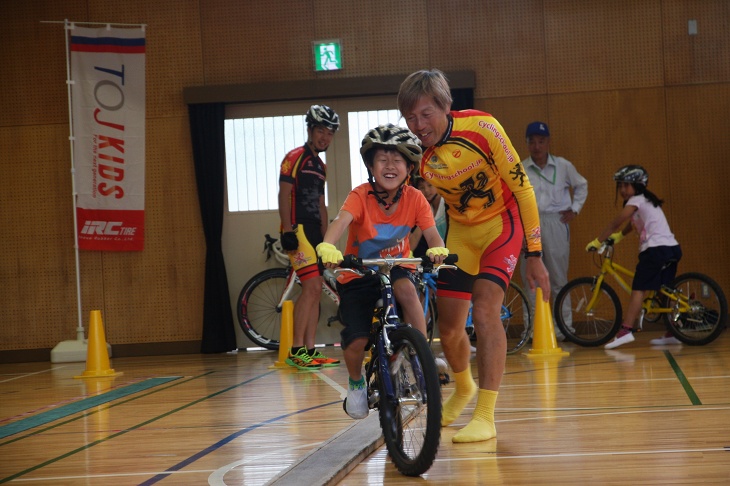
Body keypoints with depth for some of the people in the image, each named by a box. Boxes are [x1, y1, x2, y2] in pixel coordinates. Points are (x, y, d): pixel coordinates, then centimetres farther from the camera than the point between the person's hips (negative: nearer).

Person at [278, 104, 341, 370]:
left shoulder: (320, 166, 21)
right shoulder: (295, 157, -5)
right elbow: (284, 194, -11)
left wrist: (326, 238, 19)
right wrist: (287, 231, -19)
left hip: (314, 232, 9)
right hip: (298, 229, -9)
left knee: (315, 292, 6)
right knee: (312, 287, -16)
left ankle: (310, 349, 8)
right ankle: (296, 350, -14)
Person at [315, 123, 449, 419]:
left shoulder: (414, 198, -11)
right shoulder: (361, 196, -19)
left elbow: (431, 232, -20)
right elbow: (341, 220, -37)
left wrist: (438, 250, -45)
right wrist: (327, 246, -58)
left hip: (395, 268, 1)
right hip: (358, 275, -1)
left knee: (406, 287, -36)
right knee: (356, 341, -16)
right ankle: (356, 383, 19)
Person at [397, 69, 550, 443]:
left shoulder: (480, 128, -26)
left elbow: (521, 187, -19)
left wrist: (534, 255, -17)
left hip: (502, 222, -4)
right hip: (460, 230, 4)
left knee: (484, 311, -23)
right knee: (449, 328, 6)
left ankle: (485, 416, -16)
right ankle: (463, 388, 38)